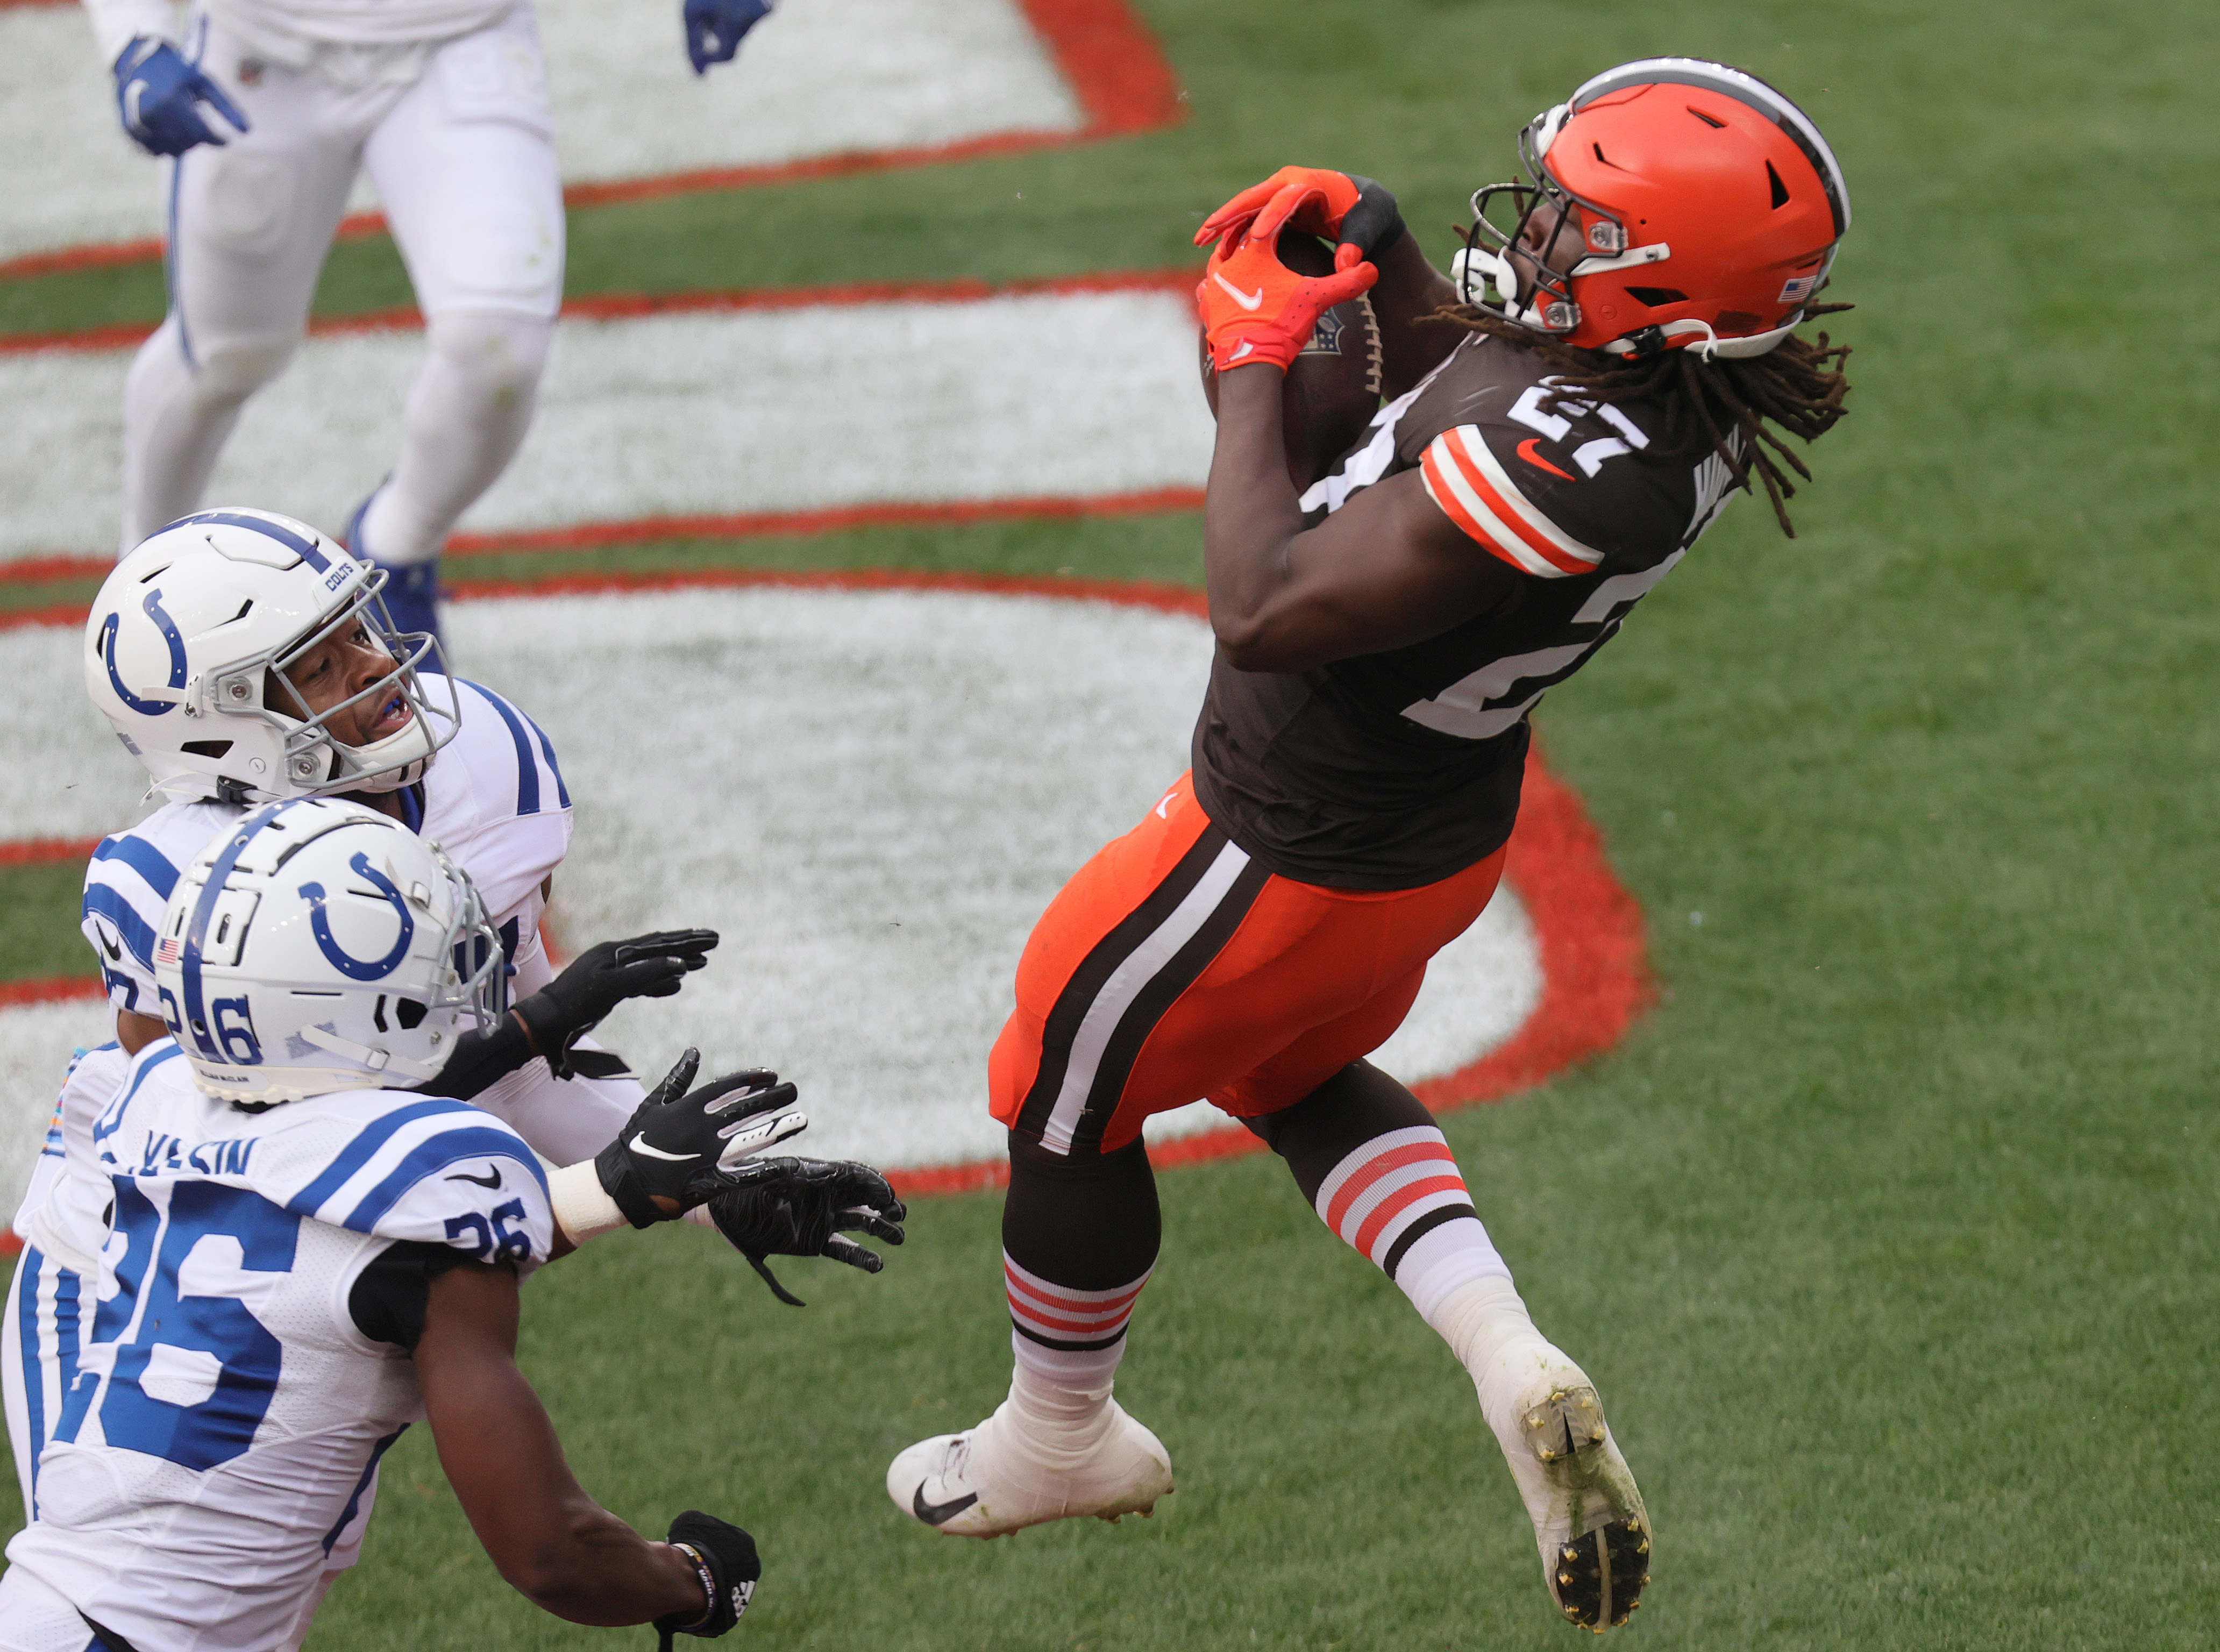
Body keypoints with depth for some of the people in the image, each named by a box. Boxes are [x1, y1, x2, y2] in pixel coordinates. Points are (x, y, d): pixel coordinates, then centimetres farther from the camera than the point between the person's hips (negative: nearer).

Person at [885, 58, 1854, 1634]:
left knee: (1070, 1100, 19)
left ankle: (1055, 1444, 43)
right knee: (1297, 1074, 35)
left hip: (1292, 855, -9)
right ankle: (1511, 1360, 15)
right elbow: (1465, 386, 10)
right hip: (1442, 828, 9)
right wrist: (1377, 261, -7)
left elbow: (1268, 609, -36)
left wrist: (1257, 357, -25)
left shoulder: (1572, 466, -42)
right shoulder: (1674, 393, -14)